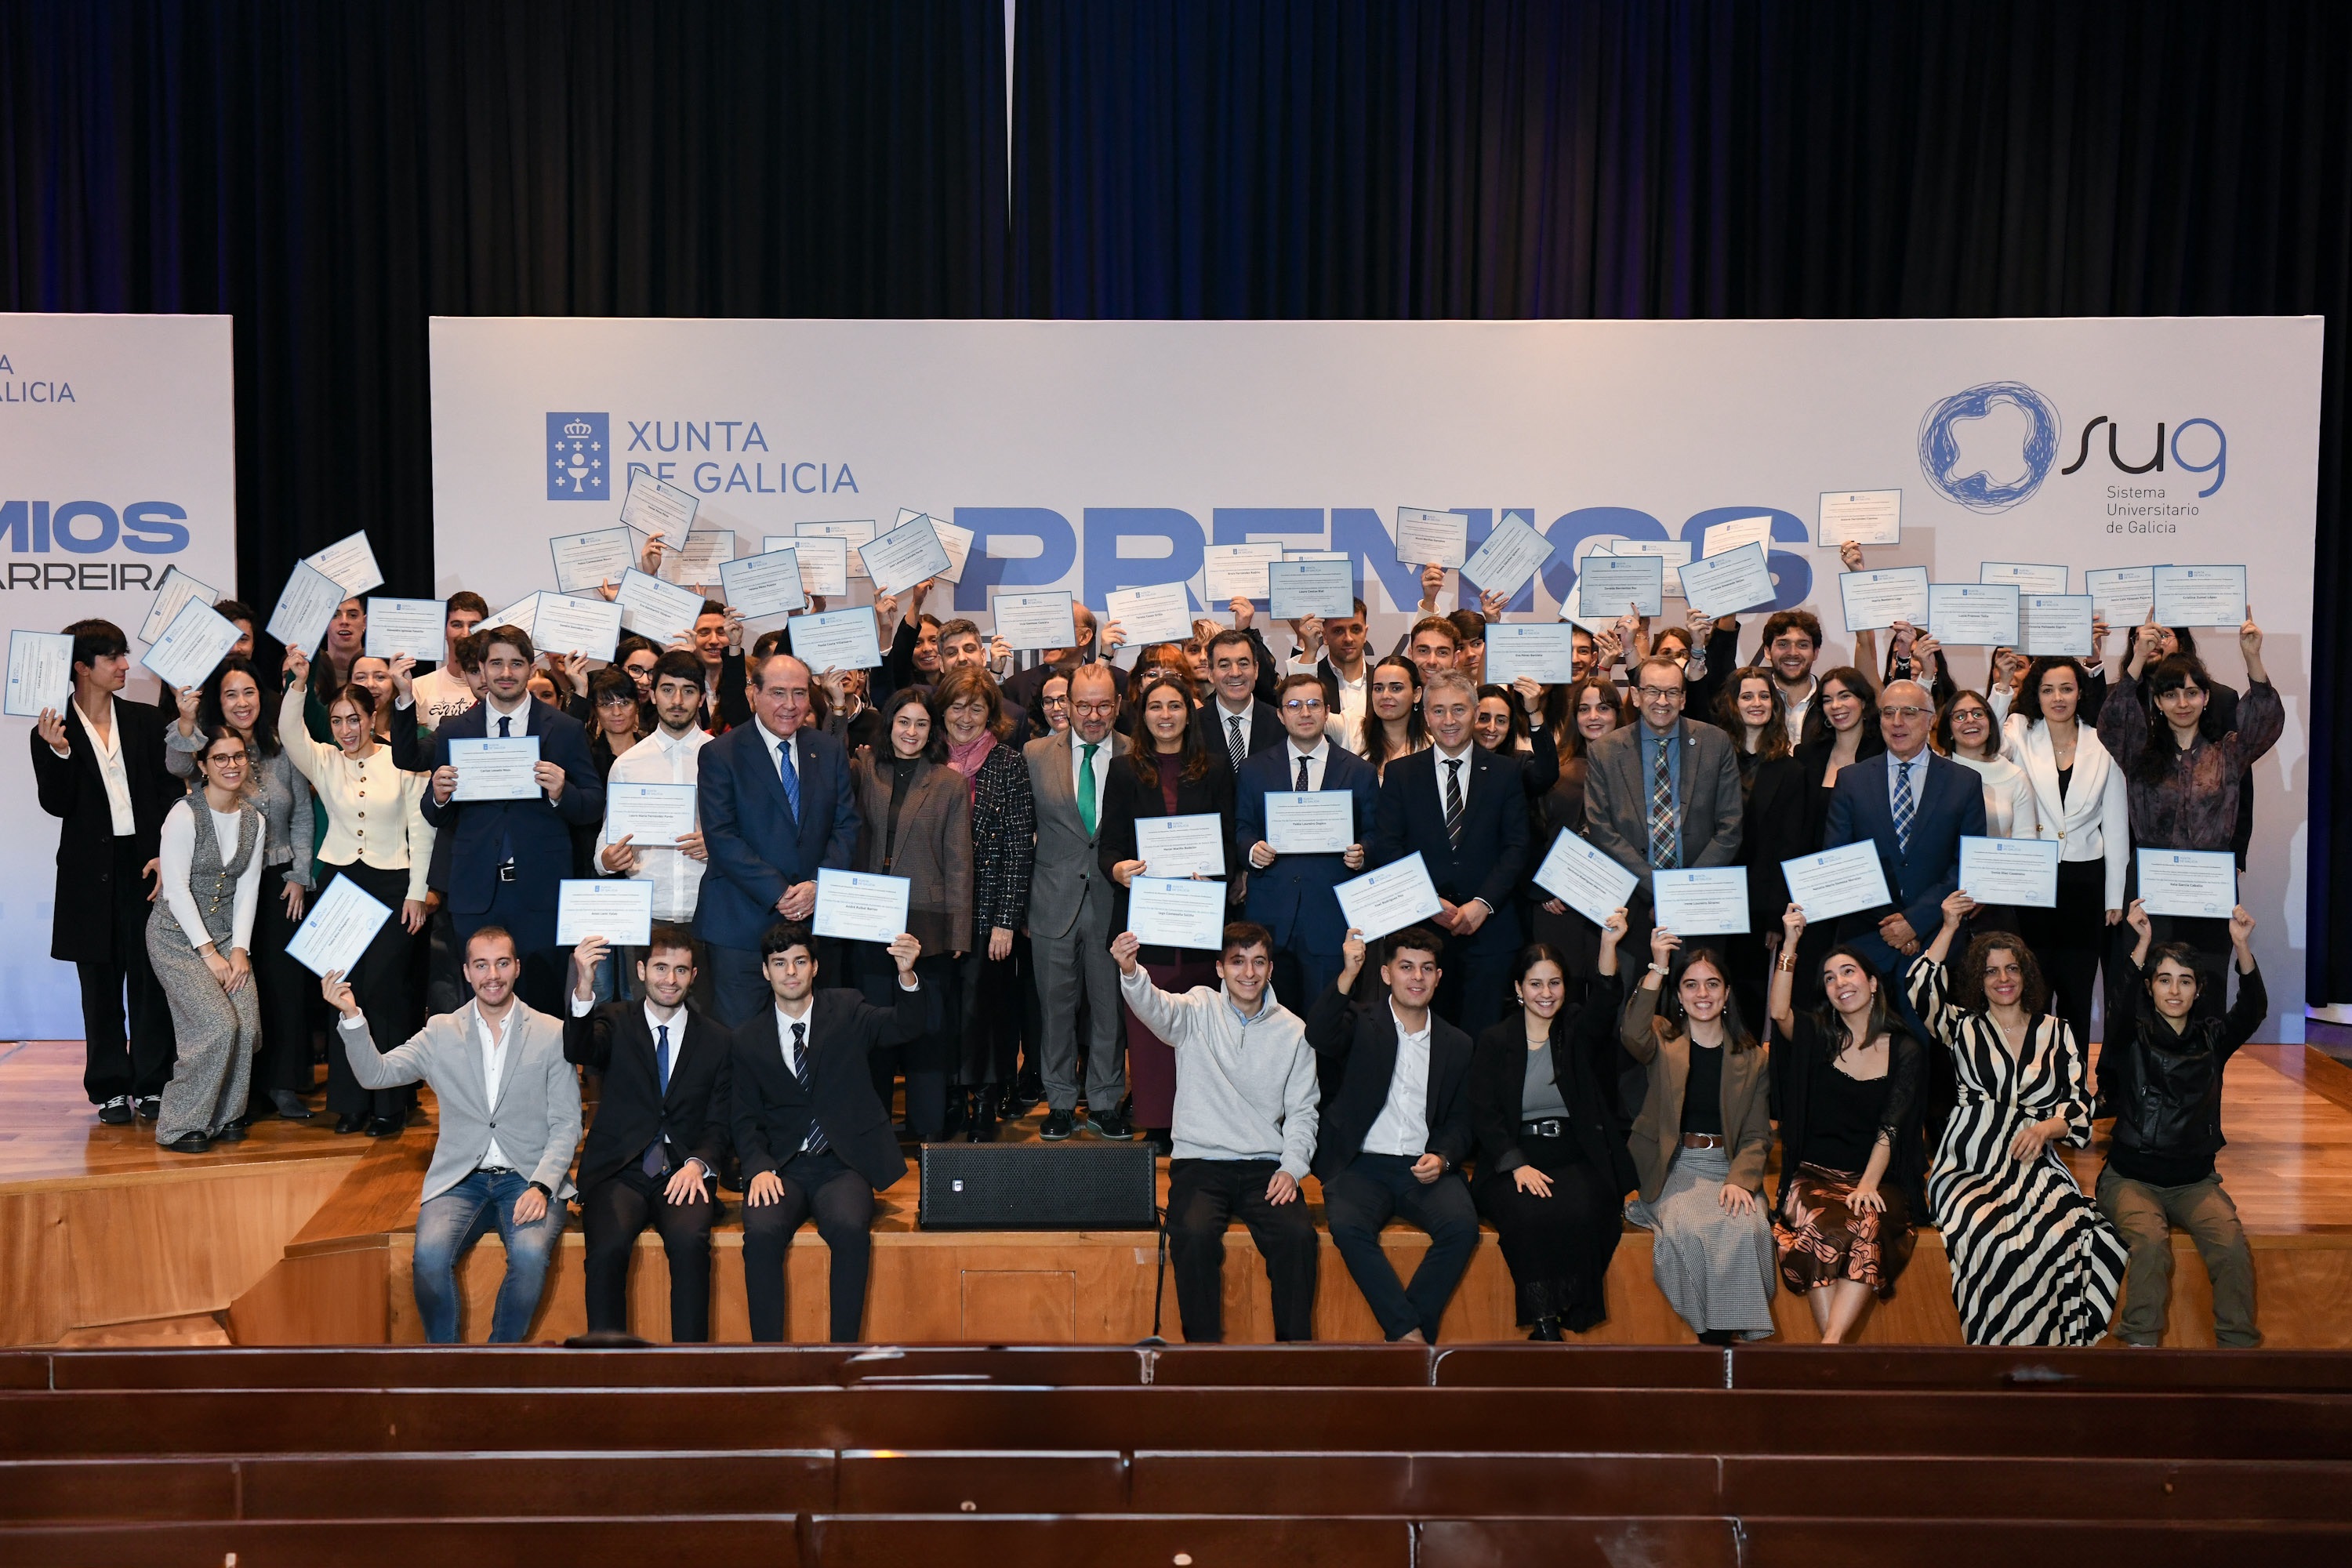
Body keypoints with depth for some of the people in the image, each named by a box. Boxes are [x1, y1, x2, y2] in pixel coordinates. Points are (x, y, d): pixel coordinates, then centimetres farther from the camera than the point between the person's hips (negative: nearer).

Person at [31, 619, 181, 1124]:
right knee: (101, 985, 7)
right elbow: (56, 804, -5)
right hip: (91, 873, -1)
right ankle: (110, 1088, 16)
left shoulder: (147, 720, 6)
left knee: (151, 979, 4)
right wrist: (56, 750, -20)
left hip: (148, 865, 1)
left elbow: (172, 792, 3)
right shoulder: (53, 731, 1)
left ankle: (152, 1085, 12)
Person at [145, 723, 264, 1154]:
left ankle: (226, 1115, 8)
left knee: (248, 1025, -13)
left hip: (227, 935, 5)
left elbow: (246, 889, 7)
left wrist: (239, 949, -3)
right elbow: (176, 889, -14)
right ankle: (182, 1126, -3)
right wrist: (209, 953, -15)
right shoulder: (184, 815, -12)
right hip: (177, 936, -5)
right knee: (218, 1024, -19)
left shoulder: (253, 820, 6)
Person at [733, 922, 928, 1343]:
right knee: (761, 1233, -29)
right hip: (781, 1167, 1)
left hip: (843, 1164, -1)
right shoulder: (750, 1039, 9)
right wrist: (759, 1168, -10)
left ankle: (844, 1350, -19)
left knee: (851, 1229, -31)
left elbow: (903, 1027, -12)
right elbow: (746, 1119, 10)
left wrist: (907, 976, -33)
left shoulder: (845, 1009, 5)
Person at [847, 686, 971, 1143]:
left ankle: (928, 1129, 14)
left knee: (928, 1027, 3)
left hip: (928, 922, -2)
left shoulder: (950, 783, 2)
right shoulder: (864, 771, 8)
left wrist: (958, 930, -4)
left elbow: (958, 862, 0)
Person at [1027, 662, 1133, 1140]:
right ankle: (1061, 1103, 23)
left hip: (1114, 900, -1)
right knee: (1056, 1007, 10)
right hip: (1055, 902, 1)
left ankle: (1105, 1103, 22)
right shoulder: (1036, 755, 2)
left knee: (1110, 1006, 8)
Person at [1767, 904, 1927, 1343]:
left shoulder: (1906, 1050, 5)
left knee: (1867, 1225, -34)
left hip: (1878, 1179, 0)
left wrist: (1868, 1184, -17)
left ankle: (1831, 1340, -37)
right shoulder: (1818, 1038, 7)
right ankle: (1837, 1352, -30)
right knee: (1820, 1229, -32)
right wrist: (1790, 942, -22)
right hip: (1816, 1174, 0)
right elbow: (1780, 1013, -16)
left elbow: (1891, 1127, -3)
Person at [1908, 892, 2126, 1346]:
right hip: (1968, 1168, -2)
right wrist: (1950, 928, 1)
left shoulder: (2057, 1033, 18)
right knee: (1992, 1239, -34)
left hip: (2035, 1166, 2)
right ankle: (1999, 1358, -18)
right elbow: (1920, 988, -3)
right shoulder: (1963, 1027, 15)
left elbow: (2080, 1107, 11)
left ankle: (2053, 1338, -14)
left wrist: (2046, 1128, -10)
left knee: (2067, 1236, -32)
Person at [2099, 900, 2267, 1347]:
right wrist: (2142, 942, -34)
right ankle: (2141, 1344, -20)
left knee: (2231, 1242, -26)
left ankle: (2238, 1345, -14)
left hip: (2194, 1179, 3)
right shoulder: (2132, 1037, 0)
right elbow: (2121, 1007, -23)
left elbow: (2253, 1010, -9)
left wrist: (2242, 946, -24)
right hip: (2132, 1176, -3)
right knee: (2150, 1239, -31)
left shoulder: (2211, 1039, 8)